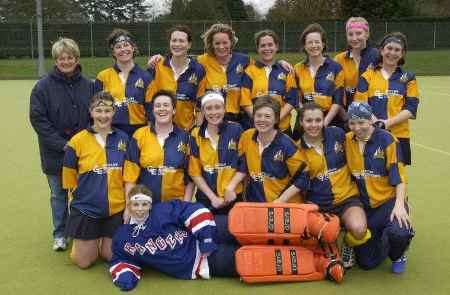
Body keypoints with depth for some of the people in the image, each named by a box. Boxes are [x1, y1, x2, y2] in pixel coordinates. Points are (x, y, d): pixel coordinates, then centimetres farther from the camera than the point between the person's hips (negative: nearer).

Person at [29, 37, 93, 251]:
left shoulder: (87, 85, 0)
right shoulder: (43, 86, -7)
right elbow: (37, 119, -10)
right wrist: (62, 144, -15)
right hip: (55, 152, -1)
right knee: (58, 194, 12)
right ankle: (59, 235, 26)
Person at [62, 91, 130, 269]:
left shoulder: (123, 139, -1)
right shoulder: (77, 141, -7)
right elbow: (70, 180, 2)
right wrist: (82, 197, 1)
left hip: (116, 210, 2)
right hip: (86, 210, -1)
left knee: (111, 256, 12)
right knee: (84, 261, 7)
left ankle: (102, 241, 43)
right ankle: (85, 242, 38)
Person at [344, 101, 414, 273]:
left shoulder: (386, 139, -10)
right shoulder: (347, 141, 1)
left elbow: (398, 176, -12)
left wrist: (399, 205, -22)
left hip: (389, 200, -3)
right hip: (365, 206, 3)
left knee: (398, 233, -35)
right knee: (366, 262, 0)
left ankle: (398, 256, 2)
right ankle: (381, 241, 34)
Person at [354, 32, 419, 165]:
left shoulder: (408, 78, 8)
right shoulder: (368, 75, 6)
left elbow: (411, 109, 0)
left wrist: (388, 122, -14)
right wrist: (376, 122, -17)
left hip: (399, 135, 0)